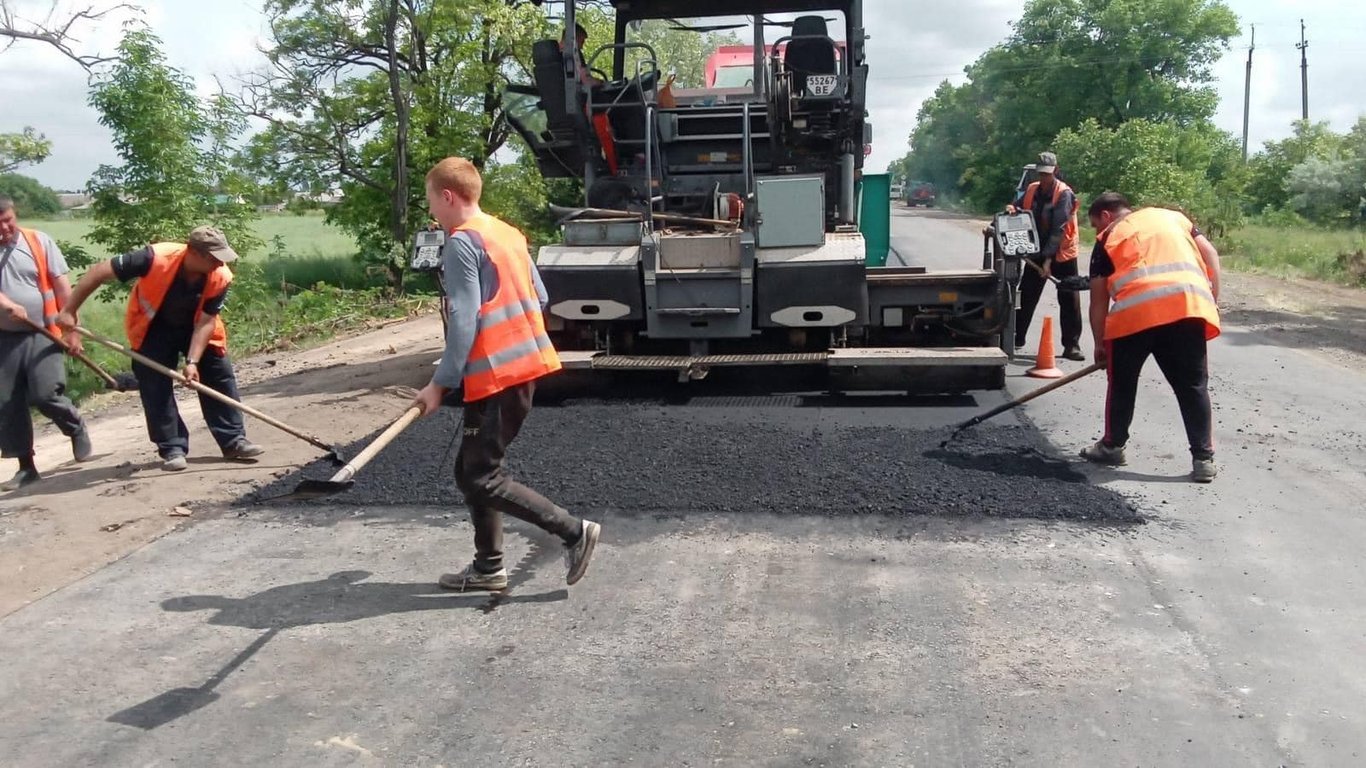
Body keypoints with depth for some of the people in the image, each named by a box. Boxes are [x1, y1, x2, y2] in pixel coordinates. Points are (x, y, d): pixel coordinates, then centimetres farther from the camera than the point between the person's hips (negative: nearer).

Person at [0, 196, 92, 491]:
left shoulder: (39, 242, 0)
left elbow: (62, 286, -2)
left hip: (42, 334, -3)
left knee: (45, 394, -15)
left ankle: (76, 428, 17)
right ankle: (26, 467, 14)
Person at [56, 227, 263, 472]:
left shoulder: (220, 277, -28)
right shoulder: (155, 258, -36)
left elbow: (205, 322, -22)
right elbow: (99, 272, -28)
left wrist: (193, 361, -33)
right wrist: (69, 311, -24)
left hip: (195, 327, 2)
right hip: (153, 328, -2)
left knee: (221, 377, -3)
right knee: (156, 387, -7)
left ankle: (234, 440, 5)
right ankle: (173, 448, 2)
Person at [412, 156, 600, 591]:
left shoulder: (461, 243, -12)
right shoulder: (508, 233, 14)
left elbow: (464, 322, -18)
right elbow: (540, 299, 18)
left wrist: (440, 383, -14)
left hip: (498, 374, -10)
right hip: (526, 364, 10)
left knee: (481, 478, -3)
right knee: (473, 468, 15)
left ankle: (573, 532, -3)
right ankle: (489, 567, 20)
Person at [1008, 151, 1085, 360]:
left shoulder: (1064, 194, -16)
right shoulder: (1031, 190, 1)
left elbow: (1059, 229, -24)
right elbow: (1018, 206, 13)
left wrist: (1048, 258, -30)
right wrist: (1011, 208, -14)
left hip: (1062, 255, -5)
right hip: (1037, 253, 5)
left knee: (1070, 300, -2)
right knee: (1026, 297, 9)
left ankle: (1071, 345, 4)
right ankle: (1016, 338, 21)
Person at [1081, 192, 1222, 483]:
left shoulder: (1108, 239, 20)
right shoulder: (1172, 216, 30)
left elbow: (1098, 300, 17)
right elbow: (1210, 253, 18)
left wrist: (1099, 343, 25)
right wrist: (1212, 302, 18)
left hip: (1135, 310, -2)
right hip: (1190, 304, 2)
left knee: (1122, 382, 17)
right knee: (1193, 387, 10)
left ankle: (1112, 446, 28)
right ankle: (1203, 459, 9)